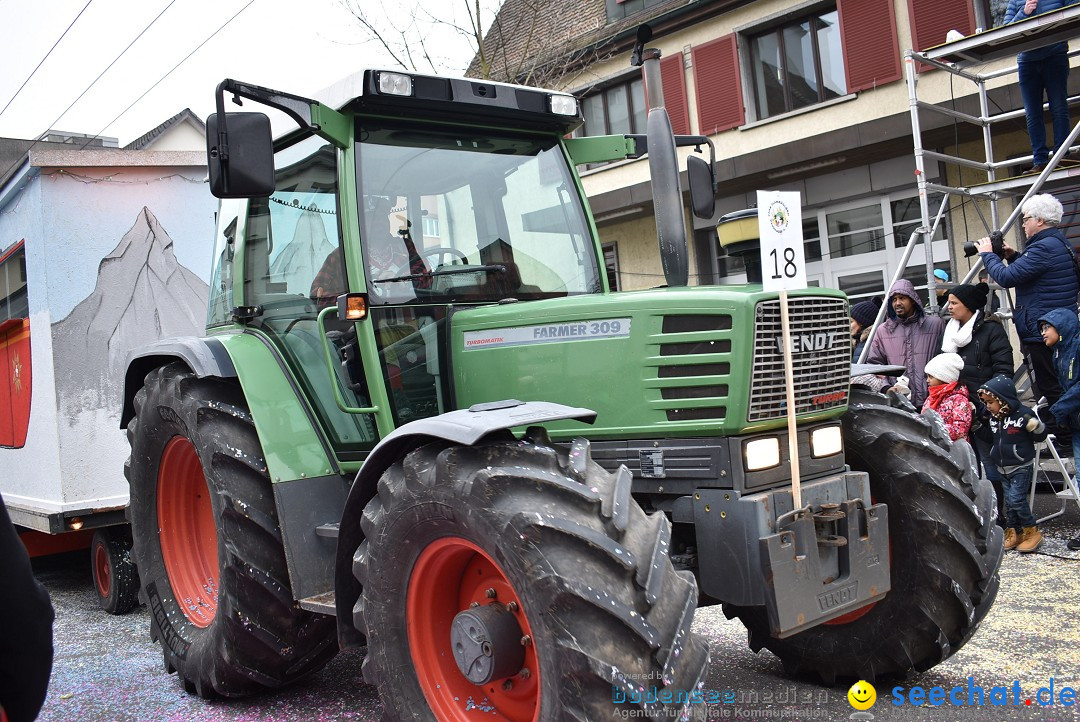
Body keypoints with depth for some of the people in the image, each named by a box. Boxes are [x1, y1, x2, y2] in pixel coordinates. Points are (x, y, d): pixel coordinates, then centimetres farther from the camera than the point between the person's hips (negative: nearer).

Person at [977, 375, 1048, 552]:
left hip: (1022, 467, -7)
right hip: (1003, 469, 7)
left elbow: (1040, 436, -7)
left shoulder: (1023, 414, -16)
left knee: (1016, 499, -13)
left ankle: (1032, 531, 1)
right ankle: (1013, 533, 19)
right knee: (1009, 501, 11)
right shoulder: (992, 416, 4)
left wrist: (1036, 427, -27)